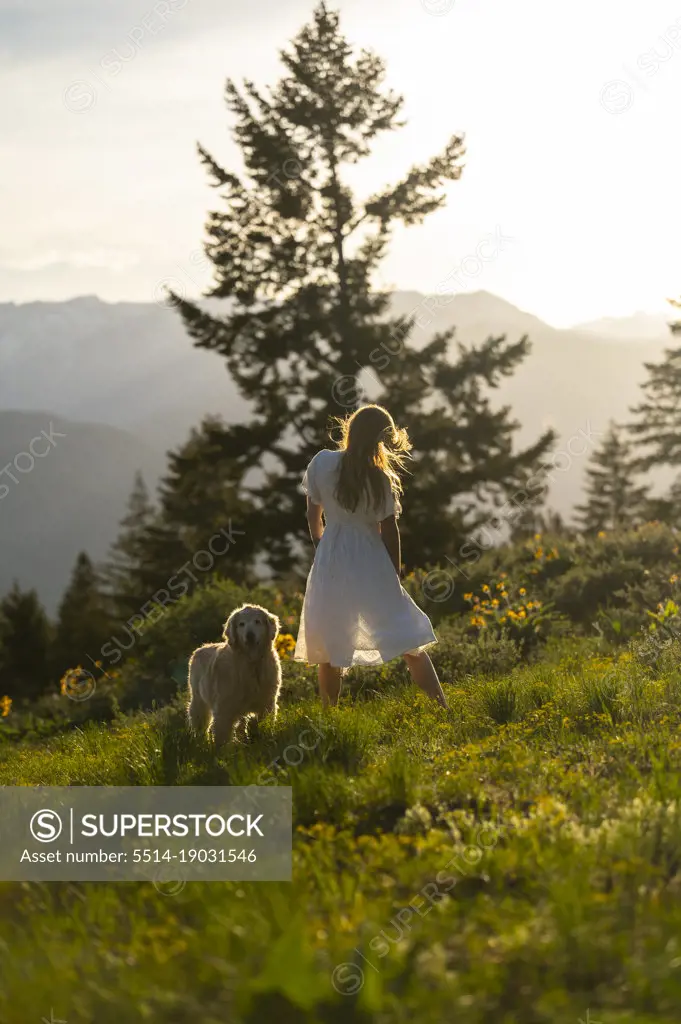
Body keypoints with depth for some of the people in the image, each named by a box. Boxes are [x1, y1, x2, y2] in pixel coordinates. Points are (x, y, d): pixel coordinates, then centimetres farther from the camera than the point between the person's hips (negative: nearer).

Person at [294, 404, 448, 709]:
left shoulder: (321, 463, -4)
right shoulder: (379, 478, -13)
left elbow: (313, 515, 6)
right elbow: (389, 530, -7)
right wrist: (394, 573, 6)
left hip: (330, 563, 3)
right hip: (370, 563, -3)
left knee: (328, 648, 14)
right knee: (410, 643, -1)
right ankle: (442, 708, -6)